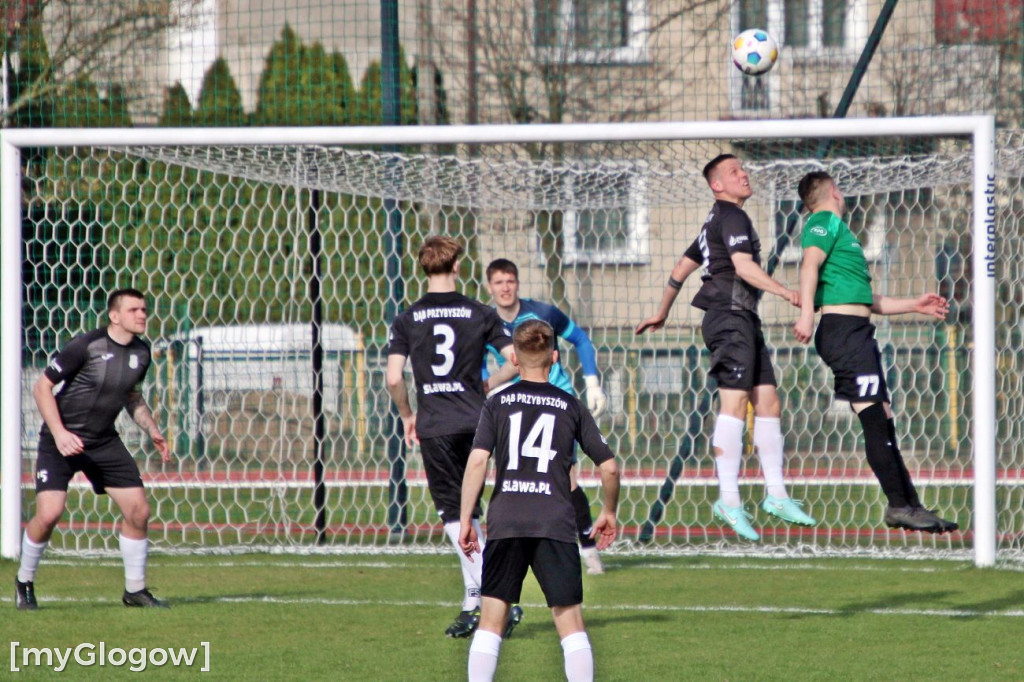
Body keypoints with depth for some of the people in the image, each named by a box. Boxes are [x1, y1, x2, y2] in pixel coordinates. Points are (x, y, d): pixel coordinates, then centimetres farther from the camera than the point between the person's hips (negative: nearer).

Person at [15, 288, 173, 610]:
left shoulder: (141, 352, 4)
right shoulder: (86, 345, -17)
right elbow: (42, 386, -12)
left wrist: (152, 430, 8)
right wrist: (59, 433, -21)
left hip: (104, 442, 6)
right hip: (62, 440, -6)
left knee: (138, 511, -2)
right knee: (49, 513, -18)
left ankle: (135, 590, 14)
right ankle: (24, 581, 6)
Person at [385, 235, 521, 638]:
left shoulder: (407, 320, 0)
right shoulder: (479, 314, 2)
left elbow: (394, 379, -7)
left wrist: (407, 416, 10)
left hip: (435, 427, -2)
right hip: (474, 422, 2)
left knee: (455, 516, 1)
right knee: (468, 513, 14)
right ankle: (472, 604, 10)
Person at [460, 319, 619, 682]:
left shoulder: (498, 403, 8)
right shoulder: (571, 407, 10)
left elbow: (477, 461, -4)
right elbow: (609, 467, 9)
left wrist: (466, 520, 1)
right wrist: (609, 513, 25)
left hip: (505, 523, 0)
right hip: (556, 524, 0)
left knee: (491, 619, 7)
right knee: (570, 621, 2)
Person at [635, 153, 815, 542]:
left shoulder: (715, 223, 24)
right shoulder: (732, 217, -7)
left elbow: (682, 268, 31)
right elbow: (744, 266, -20)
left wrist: (662, 313, 39)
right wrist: (787, 294, -24)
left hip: (744, 320, 11)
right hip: (730, 316, -11)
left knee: (768, 402, 7)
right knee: (735, 403, -15)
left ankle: (775, 494, 8)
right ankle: (728, 499, -20)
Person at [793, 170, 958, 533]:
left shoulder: (838, 228, 28)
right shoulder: (826, 221, -1)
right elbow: (810, 265, -18)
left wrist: (915, 305, 33)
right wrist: (807, 313, -32)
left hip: (858, 332, 10)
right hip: (842, 328, -10)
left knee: (883, 421, 9)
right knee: (874, 418, -13)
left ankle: (911, 505, 9)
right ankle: (899, 505, -16)